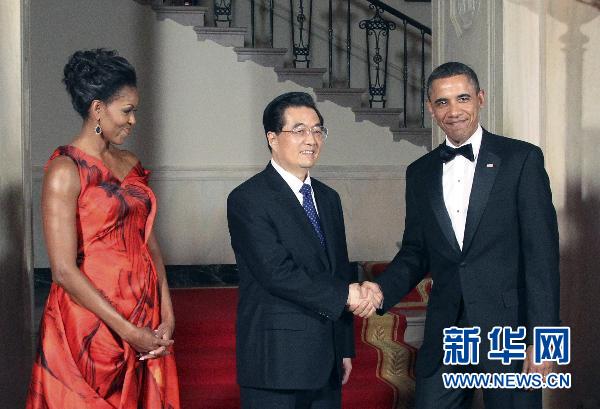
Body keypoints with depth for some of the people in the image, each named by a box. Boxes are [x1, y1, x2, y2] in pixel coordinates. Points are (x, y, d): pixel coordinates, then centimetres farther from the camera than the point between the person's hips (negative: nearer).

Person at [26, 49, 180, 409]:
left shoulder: (130, 164, 10)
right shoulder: (66, 170, -11)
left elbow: (149, 241, 8)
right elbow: (64, 270, -17)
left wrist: (167, 314, -4)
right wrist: (128, 331, -16)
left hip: (145, 320, 7)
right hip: (92, 322, -6)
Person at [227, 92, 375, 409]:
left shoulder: (328, 198, 15)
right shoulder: (247, 199, -9)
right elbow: (277, 273, -18)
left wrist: (345, 348, 15)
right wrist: (345, 294, -14)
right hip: (275, 362, -6)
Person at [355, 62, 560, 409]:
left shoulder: (522, 159, -3)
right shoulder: (420, 173, 11)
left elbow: (542, 253, -8)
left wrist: (541, 336, -14)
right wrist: (382, 289, -6)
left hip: (508, 328, -4)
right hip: (444, 333, 4)